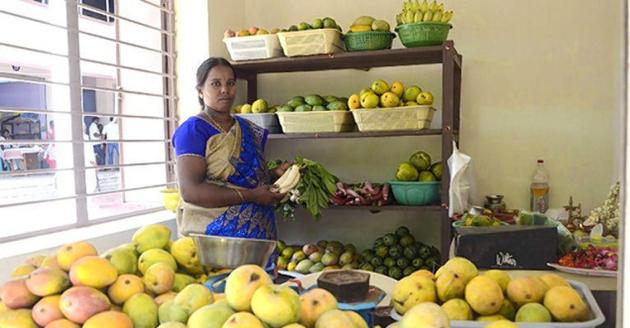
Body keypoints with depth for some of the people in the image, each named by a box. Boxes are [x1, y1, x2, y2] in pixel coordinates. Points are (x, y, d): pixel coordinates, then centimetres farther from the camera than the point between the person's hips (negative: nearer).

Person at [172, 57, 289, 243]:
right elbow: (190, 190, -19)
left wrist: (275, 174, 1)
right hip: (212, 234, -6)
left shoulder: (248, 129, 12)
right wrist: (252, 196, -20)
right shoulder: (193, 129, -9)